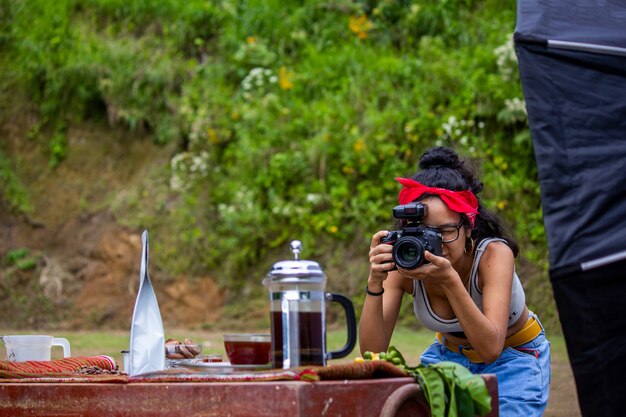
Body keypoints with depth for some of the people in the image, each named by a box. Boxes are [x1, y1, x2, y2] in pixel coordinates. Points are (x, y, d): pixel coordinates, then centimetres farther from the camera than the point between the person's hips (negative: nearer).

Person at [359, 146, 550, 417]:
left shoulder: (494, 254, -31)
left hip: (514, 357, -3)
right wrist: (374, 282, -41)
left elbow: (491, 348, -40)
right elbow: (372, 352, -28)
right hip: (449, 354, 3)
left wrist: (450, 280, -50)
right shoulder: (403, 265, -21)